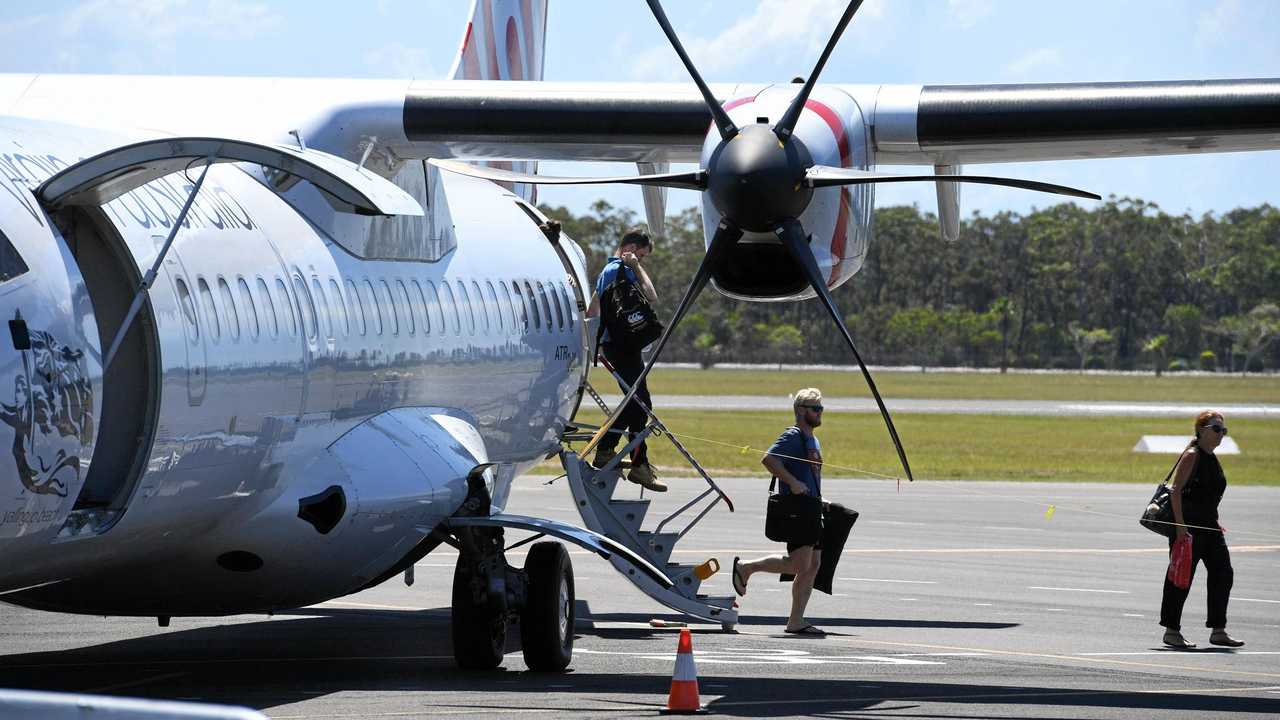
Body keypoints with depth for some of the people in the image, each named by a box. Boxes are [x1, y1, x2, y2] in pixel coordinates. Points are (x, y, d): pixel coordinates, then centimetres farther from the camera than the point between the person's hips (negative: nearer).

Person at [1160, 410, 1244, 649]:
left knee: (1223, 573, 2)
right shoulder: (1192, 456, -11)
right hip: (1188, 525, -9)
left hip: (1209, 526, 9)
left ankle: (1218, 630, 6)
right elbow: (1176, 491, -16)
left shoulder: (1212, 458, 15)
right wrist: (1180, 526, -22)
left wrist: (1216, 523, 21)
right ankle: (1171, 631, 5)